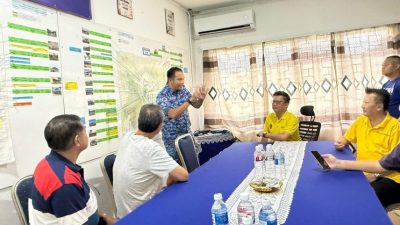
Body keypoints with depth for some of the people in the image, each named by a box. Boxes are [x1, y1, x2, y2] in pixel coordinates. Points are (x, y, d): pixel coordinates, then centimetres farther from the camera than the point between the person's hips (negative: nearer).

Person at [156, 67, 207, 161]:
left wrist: (201, 99, -18)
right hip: (172, 138, -5)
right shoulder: (162, 96, -20)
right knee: (176, 163, 7)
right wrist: (190, 99, -33)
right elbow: (173, 114, -33)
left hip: (187, 133, 5)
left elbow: (196, 105, 4)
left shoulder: (183, 90, -1)